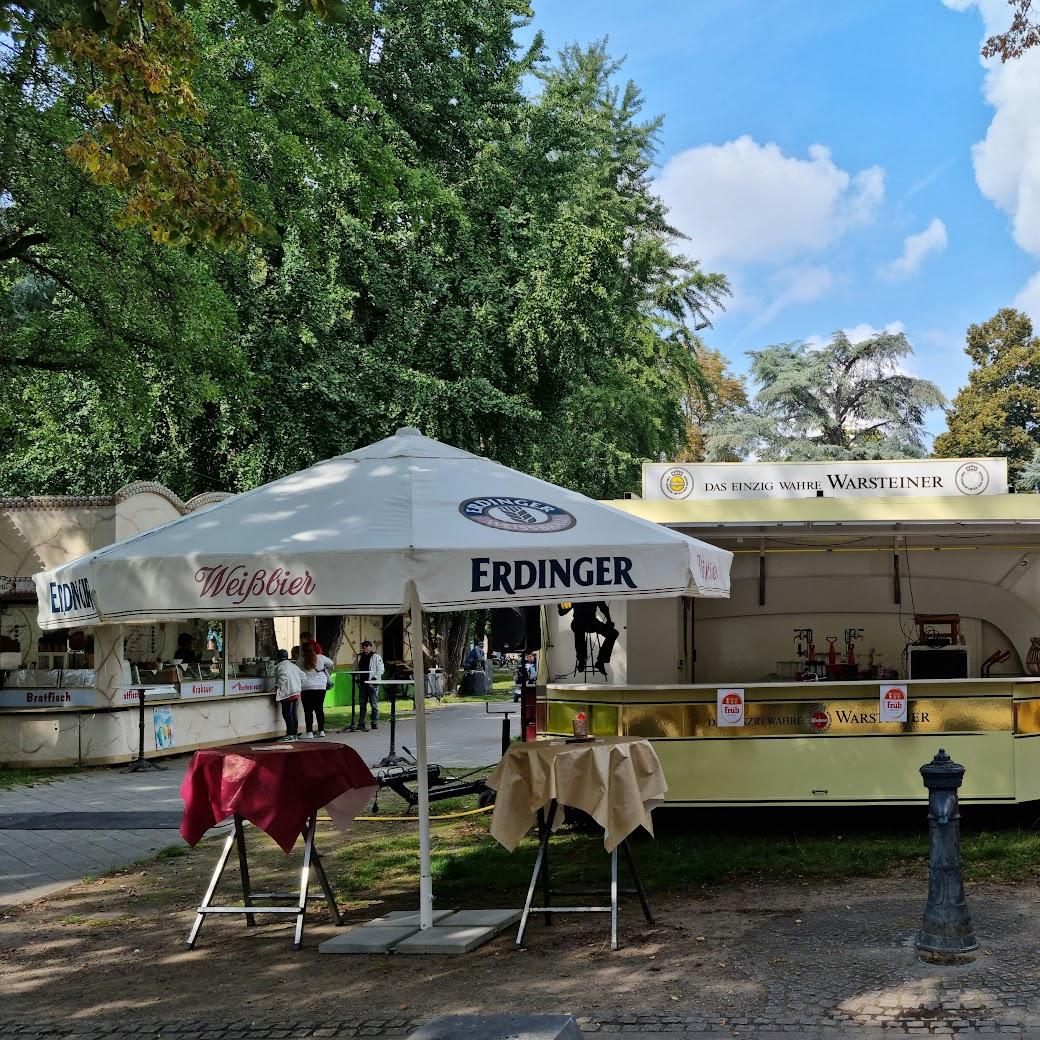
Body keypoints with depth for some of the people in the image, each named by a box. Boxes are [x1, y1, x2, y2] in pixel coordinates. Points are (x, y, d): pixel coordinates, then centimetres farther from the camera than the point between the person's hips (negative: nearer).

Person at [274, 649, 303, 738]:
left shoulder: (280, 666, -7)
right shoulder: (293, 666, 18)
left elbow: (283, 677, -22)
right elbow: (302, 676, 18)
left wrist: (277, 686, -15)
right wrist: (300, 687, 23)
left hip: (287, 694, -8)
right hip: (296, 693, 8)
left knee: (287, 713, -6)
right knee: (293, 713, 12)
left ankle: (290, 734, -9)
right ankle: (295, 733, 14)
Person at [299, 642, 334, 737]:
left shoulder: (301, 660, -7)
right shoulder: (320, 658, 0)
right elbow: (330, 664, 16)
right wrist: (327, 673, 34)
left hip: (306, 687, -3)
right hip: (321, 686, 3)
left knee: (308, 710, 1)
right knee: (319, 709, 10)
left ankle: (309, 732, -1)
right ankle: (321, 731, 10)